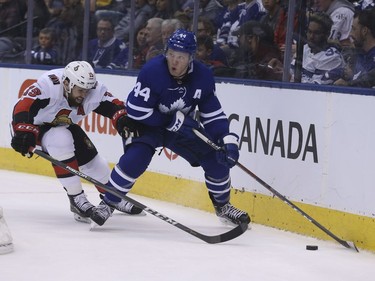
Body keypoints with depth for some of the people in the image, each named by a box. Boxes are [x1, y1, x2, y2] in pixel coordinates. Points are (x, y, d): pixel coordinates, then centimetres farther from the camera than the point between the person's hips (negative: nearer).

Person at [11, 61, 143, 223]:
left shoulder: (93, 89, -20)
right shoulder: (49, 85, -37)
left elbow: (113, 106, -17)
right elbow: (23, 107, -43)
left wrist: (123, 120, -38)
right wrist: (24, 134, -54)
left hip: (64, 127, 6)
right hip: (36, 126, -6)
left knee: (93, 160, 4)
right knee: (61, 140, -34)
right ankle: (76, 198, -23)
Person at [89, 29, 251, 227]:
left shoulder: (203, 77, -15)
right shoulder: (152, 71, -29)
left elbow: (213, 115, -8)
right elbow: (136, 111, -27)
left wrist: (228, 140, -22)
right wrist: (171, 120, -26)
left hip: (182, 127, 4)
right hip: (148, 124, -4)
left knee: (217, 159, -4)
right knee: (135, 157, -29)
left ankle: (222, 206, 21)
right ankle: (107, 203, -12)